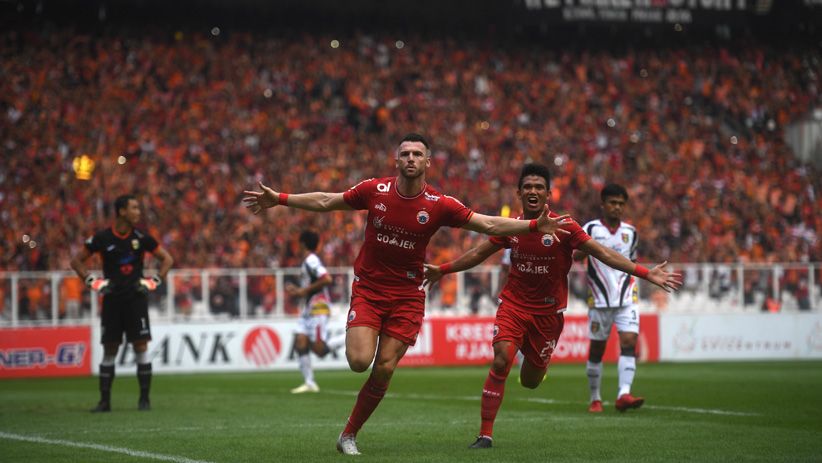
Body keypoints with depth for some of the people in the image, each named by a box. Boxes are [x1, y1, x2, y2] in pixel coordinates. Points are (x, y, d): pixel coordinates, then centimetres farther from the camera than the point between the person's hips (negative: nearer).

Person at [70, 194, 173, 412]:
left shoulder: (141, 237, 0)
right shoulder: (102, 238, -3)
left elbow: (167, 259, 10)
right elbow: (76, 261, 6)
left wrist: (153, 281, 0)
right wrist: (93, 282, -3)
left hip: (136, 298, 0)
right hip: (112, 300, 0)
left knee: (141, 347, -5)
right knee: (109, 351, 3)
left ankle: (144, 398, 2)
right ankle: (104, 400, 9)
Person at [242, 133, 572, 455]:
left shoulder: (440, 205, -8)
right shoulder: (374, 191, -6)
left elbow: (489, 225, -6)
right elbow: (326, 202, 7)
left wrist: (535, 225, -17)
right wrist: (279, 199, 6)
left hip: (407, 294, 1)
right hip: (368, 288, 0)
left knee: (383, 370, -2)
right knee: (359, 361, -19)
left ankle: (349, 435, 14)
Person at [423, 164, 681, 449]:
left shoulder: (562, 227, -13)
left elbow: (604, 254, -15)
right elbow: (479, 254, 12)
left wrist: (646, 274, -22)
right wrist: (443, 270, 17)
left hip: (548, 311, -1)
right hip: (513, 304, 1)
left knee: (530, 382, 8)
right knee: (500, 362, -21)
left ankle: (538, 363, 48)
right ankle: (485, 434, -13)